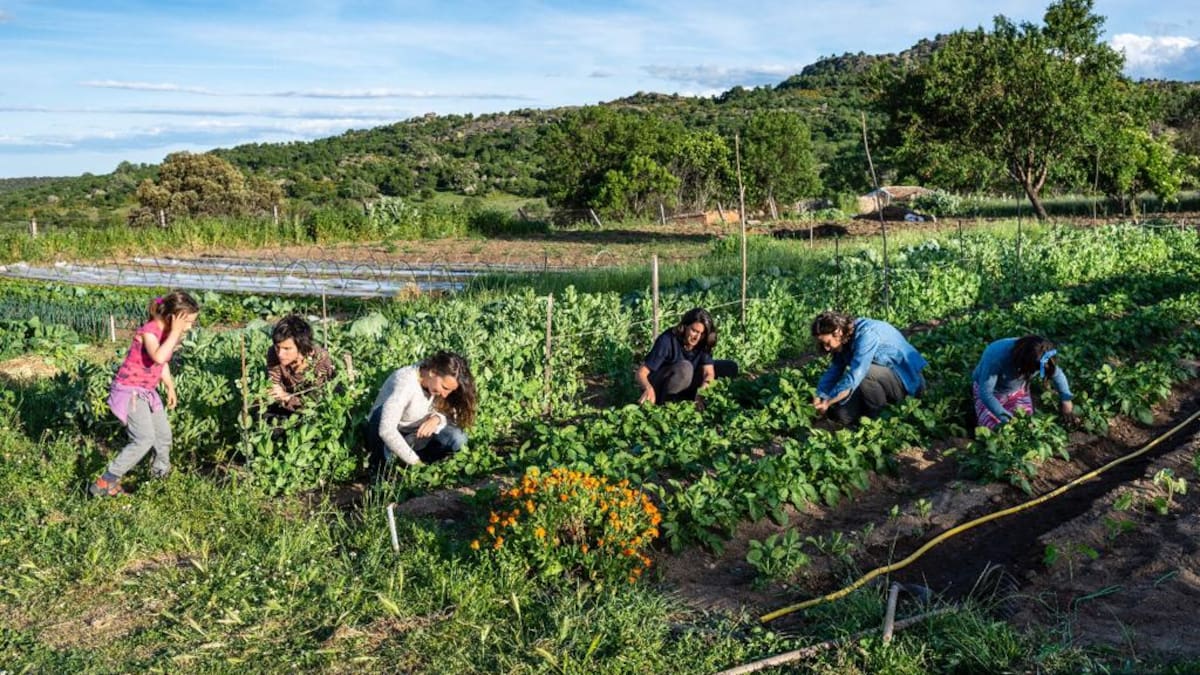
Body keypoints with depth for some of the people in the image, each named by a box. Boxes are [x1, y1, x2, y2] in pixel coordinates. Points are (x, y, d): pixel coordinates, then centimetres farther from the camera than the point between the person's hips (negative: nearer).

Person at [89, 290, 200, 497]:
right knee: (144, 439, -19)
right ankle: (105, 482, -13)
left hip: (147, 392, 9)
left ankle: (161, 473, 42)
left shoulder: (168, 333, 3)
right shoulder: (149, 331, -24)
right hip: (129, 391, -9)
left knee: (164, 434, 17)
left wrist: (170, 387, 19)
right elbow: (158, 357, -45)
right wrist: (175, 333, -37)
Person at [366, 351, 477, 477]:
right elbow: (386, 430, -40)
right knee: (381, 412, -37)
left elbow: (452, 417, -6)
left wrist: (437, 418, -29)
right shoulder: (405, 382, -32)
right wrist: (414, 461, -37)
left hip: (413, 436, 5)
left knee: (457, 439, -22)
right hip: (386, 439, -5)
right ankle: (379, 473, -20)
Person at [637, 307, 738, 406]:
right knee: (684, 367, -36)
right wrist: (648, 388, -51)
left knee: (730, 368, -7)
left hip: (685, 389, 6)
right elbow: (641, 373, -28)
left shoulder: (702, 344, -10)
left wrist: (704, 386, -44)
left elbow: (709, 372, -20)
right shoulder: (667, 341, -25)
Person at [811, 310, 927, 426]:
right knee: (842, 415, -8)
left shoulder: (866, 334, -28)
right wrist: (819, 400, -14)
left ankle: (880, 417, -12)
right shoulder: (846, 340, -1)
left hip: (907, 381, -8)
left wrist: (828, 402, -29)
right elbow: (833, 372, -2)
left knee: (864, 372, -35)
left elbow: (855, 376, -34)